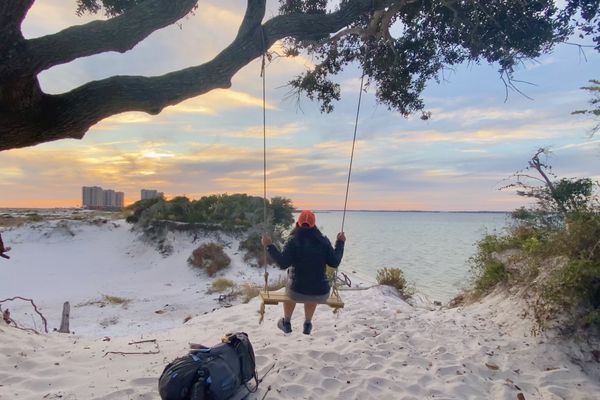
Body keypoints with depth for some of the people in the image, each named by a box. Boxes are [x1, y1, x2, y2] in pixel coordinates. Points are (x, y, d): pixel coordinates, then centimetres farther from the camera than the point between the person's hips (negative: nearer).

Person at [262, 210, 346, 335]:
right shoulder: (323, 241, -3)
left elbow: (283, 263, -15)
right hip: (321, 295, 2)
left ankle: (286, 323, 47)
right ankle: (307, 325, 48)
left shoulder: (293, 241, -10)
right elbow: (334, 263, 1)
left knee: (289, 288, 36)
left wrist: (269, 246, -7)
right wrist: (340, 243, 13)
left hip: (297, 294, -2)